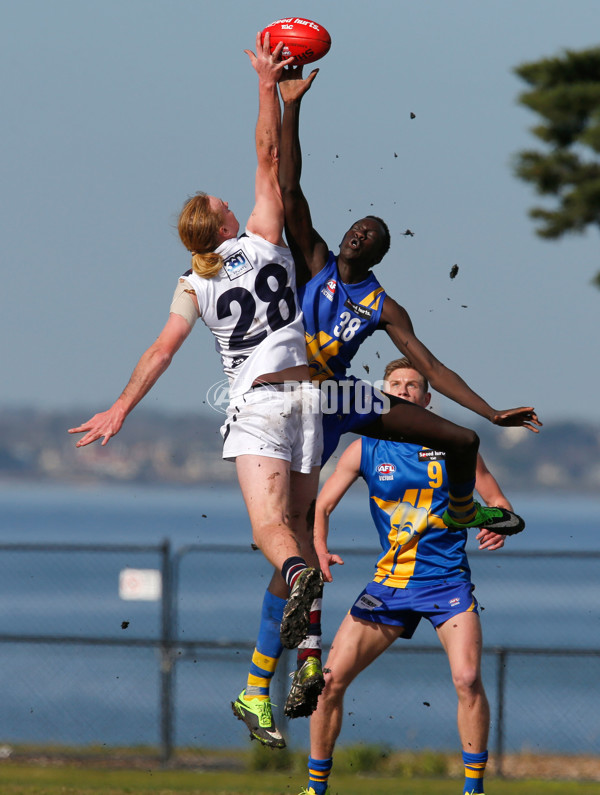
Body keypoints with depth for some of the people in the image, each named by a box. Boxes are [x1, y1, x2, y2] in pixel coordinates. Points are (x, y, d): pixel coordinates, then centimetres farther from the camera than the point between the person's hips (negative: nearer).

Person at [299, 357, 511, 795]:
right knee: (330, 680, -4)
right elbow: (322, 506, 3)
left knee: (468, 679, -23)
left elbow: (498, 501, 4)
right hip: (389, 581, 2)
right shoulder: (365, 450, 3)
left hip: (447, 581, -2)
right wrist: (320, 550, -17)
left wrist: (498, 527, -19)